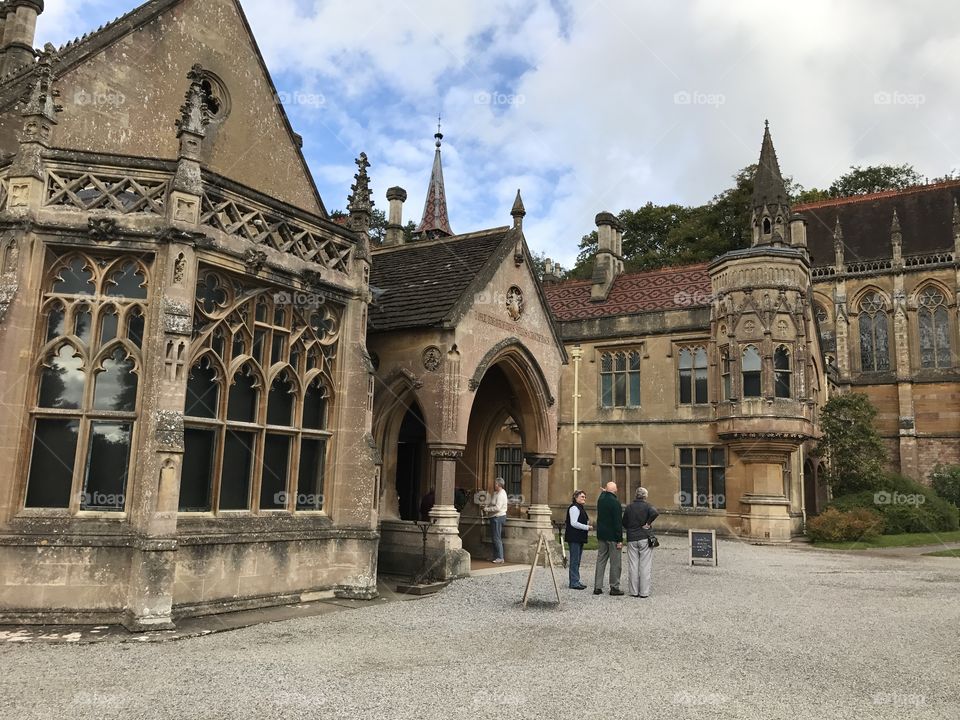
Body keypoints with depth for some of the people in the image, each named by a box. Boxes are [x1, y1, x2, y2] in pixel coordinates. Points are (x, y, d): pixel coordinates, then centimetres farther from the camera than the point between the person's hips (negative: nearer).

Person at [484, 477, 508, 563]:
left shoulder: (501, 494, -19)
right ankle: (496, 556, 21)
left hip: (498, 517, -10)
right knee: (494, 537, 14)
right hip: (495, 517, 10)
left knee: (497, 538, -7)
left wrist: (487, 509, -17)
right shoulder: (496, 492, 13)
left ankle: (500, 558, -3)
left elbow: (497, 508, -26)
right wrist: (486, 506, 5)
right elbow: (491, 503, 24)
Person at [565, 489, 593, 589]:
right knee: (574, 560, -7)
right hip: (574, 538, -11)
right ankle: (574, 582, -5)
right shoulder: (574, 508, -13)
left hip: (579, 538, 11)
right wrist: (587, 527, -17)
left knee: (577, 561, 14)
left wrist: (587, 524, 11)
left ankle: (576, 581, 19)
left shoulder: (581, 508, 20)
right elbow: (573, 523, -20)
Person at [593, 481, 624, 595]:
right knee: (615, 562, 2)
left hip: (601, 535, 7)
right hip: (612, 536, -7)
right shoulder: (615, 502, -17)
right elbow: (618, 522, -17)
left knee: (600, 560, 10)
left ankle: (597, 587, 12)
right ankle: (614, 588, 6)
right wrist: (620, 540, -15)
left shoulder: (600, 499, 4)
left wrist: (604, 492, 41)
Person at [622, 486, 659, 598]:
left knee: (633, 566, 6)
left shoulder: (629, 507, 8)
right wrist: (648, 523, -13)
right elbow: (655, 513, -24)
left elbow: (624, 523, 10)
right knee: (645, 566, 1)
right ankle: (644, 592, 2)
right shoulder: (647, 506, -3)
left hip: (631, 539, 3)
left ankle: (634, 591, 8)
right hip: (645, 539, -3)